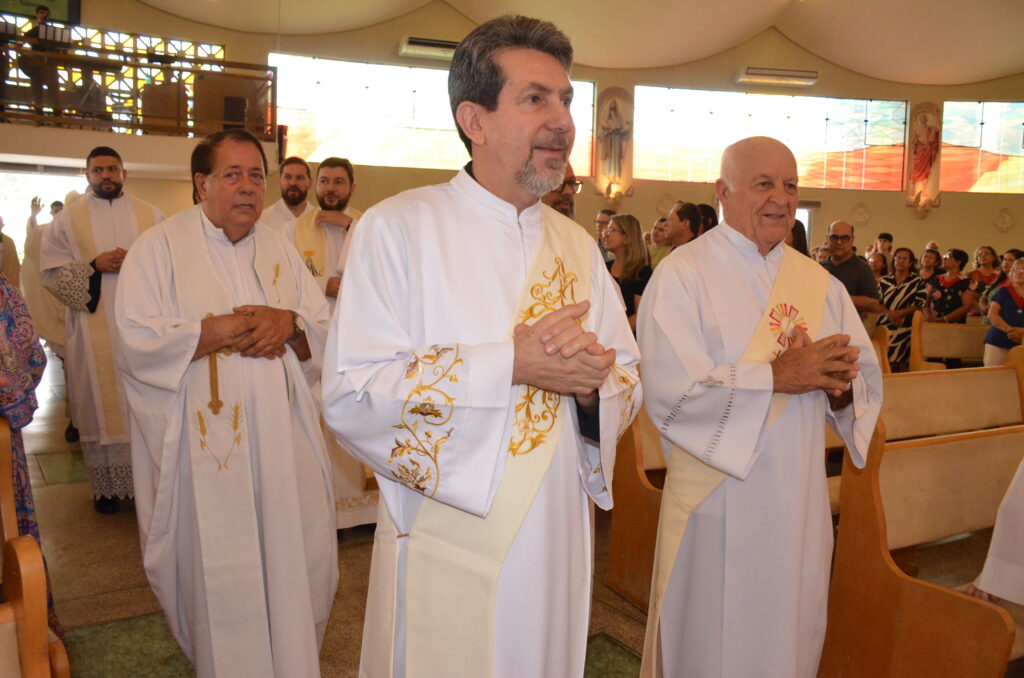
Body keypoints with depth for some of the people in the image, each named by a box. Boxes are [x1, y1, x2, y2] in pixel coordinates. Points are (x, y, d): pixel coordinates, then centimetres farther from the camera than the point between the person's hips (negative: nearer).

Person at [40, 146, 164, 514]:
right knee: (101, 401, 3)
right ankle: (107, 485, 14)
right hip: (94, 331, 0)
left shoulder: (151, 216, 8)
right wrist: (94, 266, -13)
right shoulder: (68, 219, 7)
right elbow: (51, 272, 1)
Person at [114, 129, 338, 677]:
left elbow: (328, 332, 10)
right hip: (207, 442, -3)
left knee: (300, 560, 9)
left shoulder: (280, 250, 12)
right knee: (221, 572, 6)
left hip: (283, 439, 4)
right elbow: (138, 341, -10)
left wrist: (289, 323, -10)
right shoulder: (160, 247, 0)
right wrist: (218, 332, -16)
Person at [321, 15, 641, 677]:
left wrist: (592, 383, -17)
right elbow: (351, 395, -17)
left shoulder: (577, 245, 7)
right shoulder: (398, 227, -10)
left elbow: (628, 387, 6)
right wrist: (509, 364, -23)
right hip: (445, 561, -4)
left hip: (557, 550, 5)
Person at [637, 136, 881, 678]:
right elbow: (669, 390, -21)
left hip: (799, 501, 5)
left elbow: (867, 381, 7)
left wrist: (839, 384, -15)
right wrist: (777, 376, -20)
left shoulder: (819, 283, 9)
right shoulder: (682, 275, -9)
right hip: (716, 502, -5)